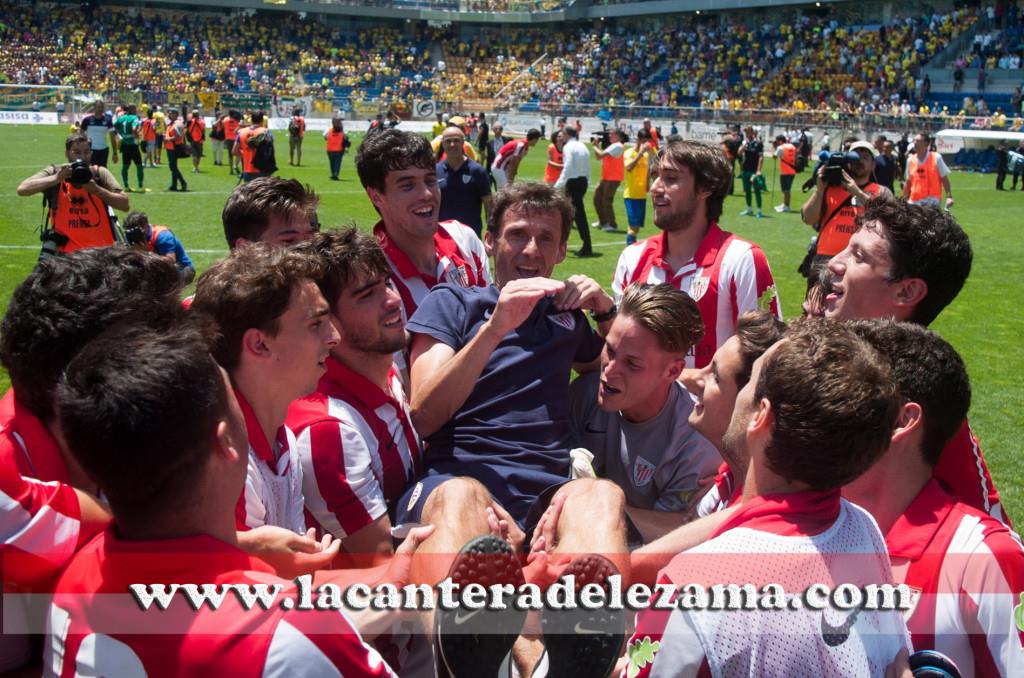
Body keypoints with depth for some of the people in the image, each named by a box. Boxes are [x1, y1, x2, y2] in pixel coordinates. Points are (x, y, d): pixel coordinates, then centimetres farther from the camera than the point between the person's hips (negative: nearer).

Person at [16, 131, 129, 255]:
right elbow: (22, 189, -15)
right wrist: (56, 179, -25)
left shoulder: (100, 174, -1)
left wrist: (96, 189, -23)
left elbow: (125, 205, -11)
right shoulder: (55, 172, -2)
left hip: (100, 251, 1)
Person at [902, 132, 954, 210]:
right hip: (915, 201, 3)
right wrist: (903, 200, 14)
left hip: (933, 201, -3)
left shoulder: (936, 158, -2)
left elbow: (944, 179, -2)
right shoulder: (910, 160, 8)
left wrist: (949, 197, -10)